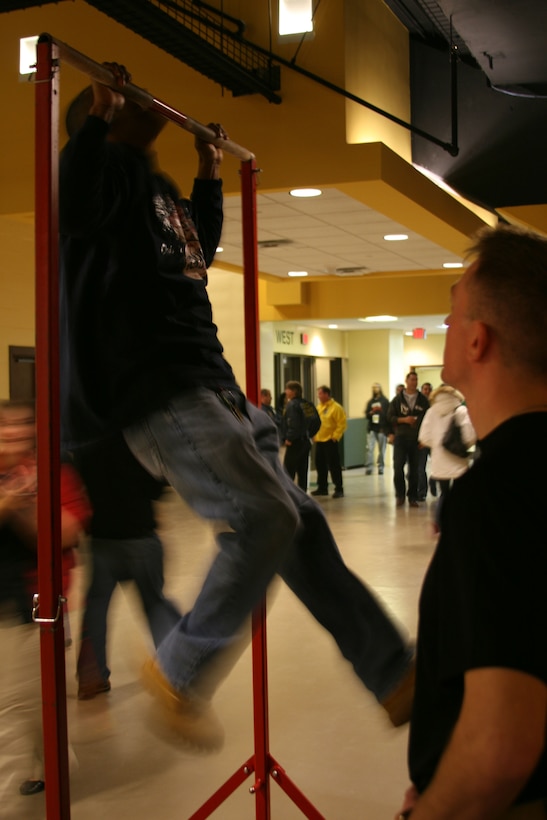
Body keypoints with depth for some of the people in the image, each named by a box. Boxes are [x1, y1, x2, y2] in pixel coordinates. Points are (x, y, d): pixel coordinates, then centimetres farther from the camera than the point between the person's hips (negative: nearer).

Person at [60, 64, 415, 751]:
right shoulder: (113, 169, 0)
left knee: (300, 523, 5)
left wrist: (210, 177, 38)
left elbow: (199, 250, 40)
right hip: (160, 393, -9)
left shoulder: (157, 186, 26)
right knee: (265, 518, -20)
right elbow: (73, 204, -23)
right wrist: (99, 116, -16)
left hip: (212, 388, 9)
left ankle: (396, 676, 10)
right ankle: (179, 672, -3)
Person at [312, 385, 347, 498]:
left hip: (330, 441, -8)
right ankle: (322, 488, 23)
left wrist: (335, 436, -16)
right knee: (320, 465, 12)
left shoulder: (336, 407, -10)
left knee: (334, 466, -5)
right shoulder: (319, 407, 13)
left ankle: (339, 489, 0)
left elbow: (342, 423, -13)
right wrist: (314, 435, 11)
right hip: (319, 441, 8)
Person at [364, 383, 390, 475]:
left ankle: (380, 468, 13)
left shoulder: (384, 401, 1)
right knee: (370, 448, -8)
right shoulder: (370, 402, 12)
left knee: (382, 450, 4)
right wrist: (371, 412, -9)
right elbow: (366, 415, 10)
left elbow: (388, 415, -3)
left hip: (382, 429, -2)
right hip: (371, 429, 2)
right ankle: (368, 468, -8)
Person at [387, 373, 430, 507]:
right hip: (400, 438, -1)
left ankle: (412, 497, 13)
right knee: (398, 467, -9)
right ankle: (400, 495, 5)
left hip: (416, 439, 1)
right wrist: (404, 420, -13)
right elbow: (390, 417, 3)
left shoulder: (423, 400, 7)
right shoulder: (397, 399, 5)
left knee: (414, 469, 4)